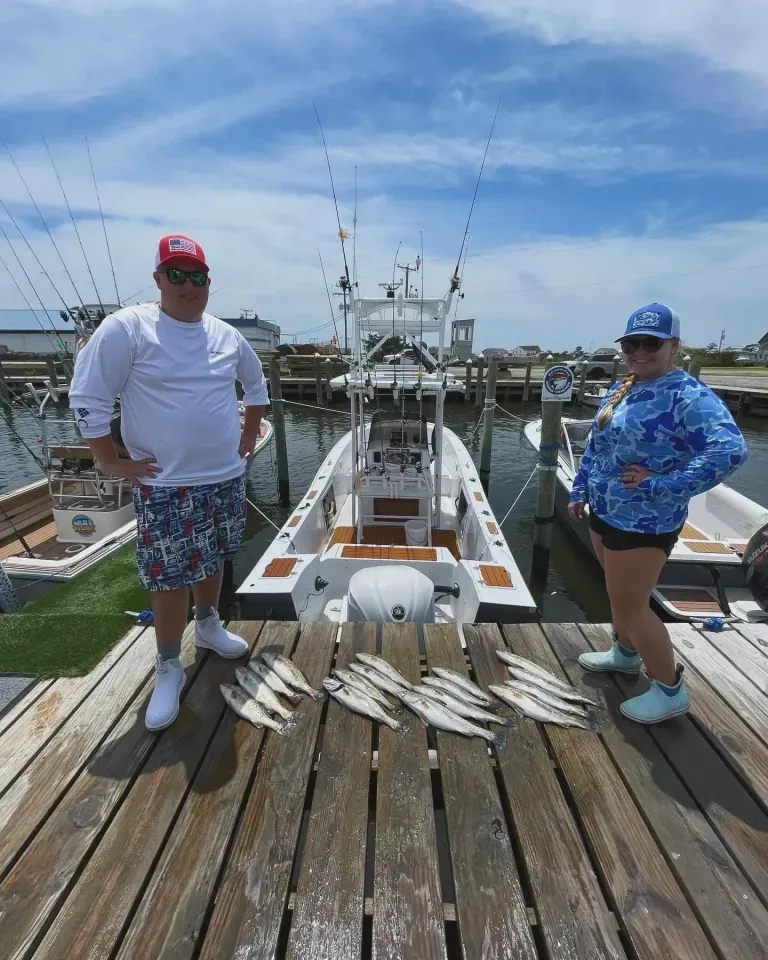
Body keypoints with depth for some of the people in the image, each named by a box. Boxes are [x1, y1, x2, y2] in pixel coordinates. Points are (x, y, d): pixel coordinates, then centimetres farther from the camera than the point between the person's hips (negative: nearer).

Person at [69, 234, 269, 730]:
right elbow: (87, 398, -9)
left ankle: (208, 625, 44)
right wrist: (112, 463, -10)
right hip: (166, 486, -5)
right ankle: (169, 669, 21)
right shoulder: (126, 328, -10)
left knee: (213, 560, 20)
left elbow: (256, 383, 23)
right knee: (170, 578, 1)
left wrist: (250, 434, 16)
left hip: (227, 478, 6)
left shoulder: (227, 334, 6)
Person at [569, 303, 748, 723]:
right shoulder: (620, 390, 6)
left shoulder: (687, 395, -20)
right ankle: (626, 653, 47)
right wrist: (580, 491, 15)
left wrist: (661, 485, -28)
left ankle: (670, 690, 25)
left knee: (630, 606, 3)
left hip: (643, 523, -8)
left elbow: (729, 449, -32)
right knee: (620, 594, 24)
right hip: (606, 512, 8)